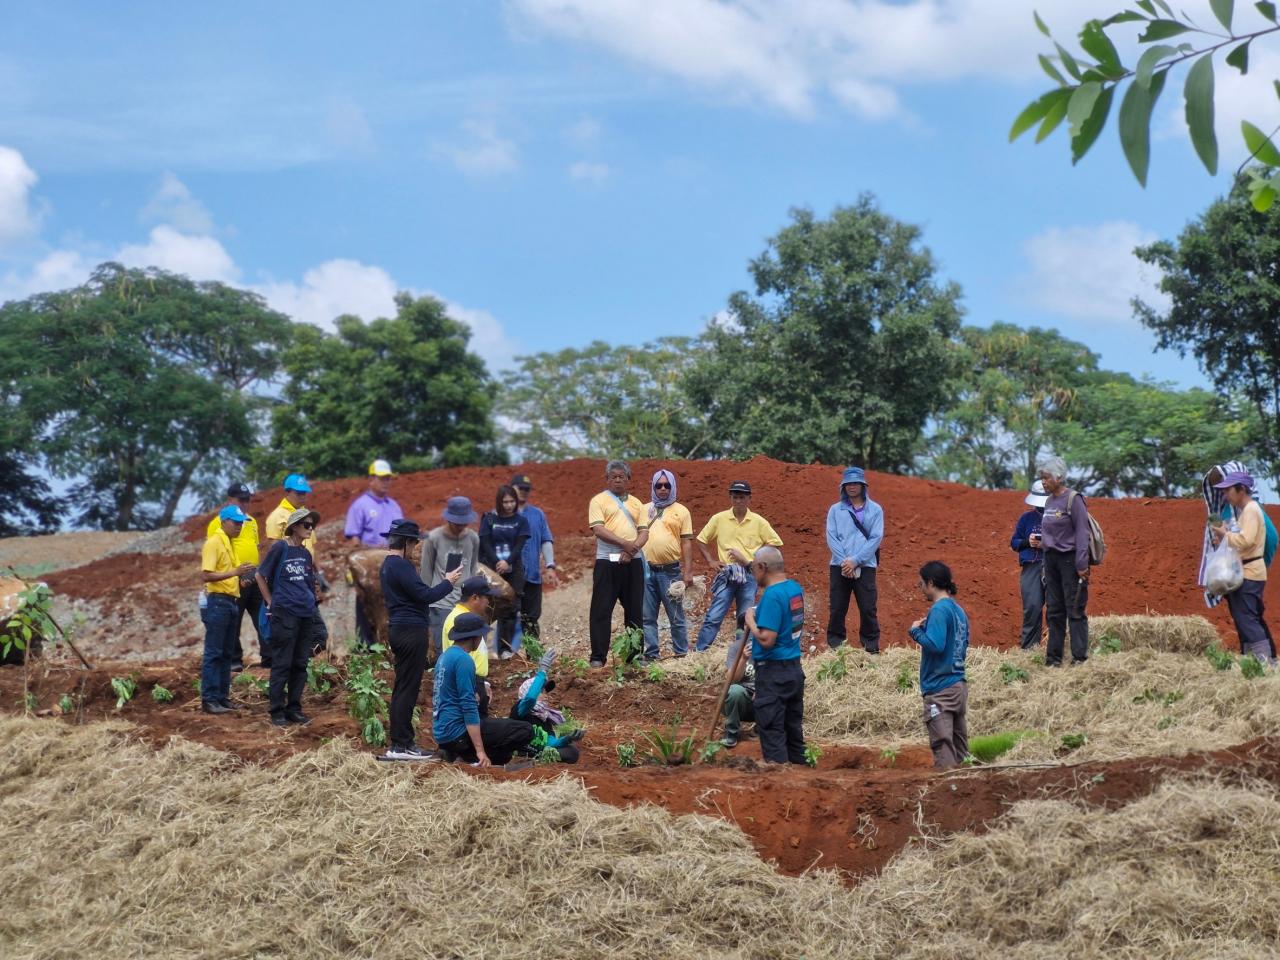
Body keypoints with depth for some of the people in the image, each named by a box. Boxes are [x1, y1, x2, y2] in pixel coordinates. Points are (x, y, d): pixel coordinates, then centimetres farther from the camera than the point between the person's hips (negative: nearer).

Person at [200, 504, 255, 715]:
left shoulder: (228, 542, 17)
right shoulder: (214, 543, -11)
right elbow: (206, 575, -19)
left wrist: (240, 577, 7)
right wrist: (234, 572, -24)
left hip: (230, 602, 9)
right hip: (217, 602, -9)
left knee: (226, 653, 11)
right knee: (214, 653, -6)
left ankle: (222, 696, 16)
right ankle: (209, 700, -4)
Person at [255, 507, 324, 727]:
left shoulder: (306, 553, 12)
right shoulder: (280, 548, -5)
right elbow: (261, 576, -1)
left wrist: (313, 599, 8)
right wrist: (271, 603, -2)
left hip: (307, 614, 6)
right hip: (285, 614, -6)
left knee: (300, 664, 9)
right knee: (282, 664, -3)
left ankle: (294, 708, 16)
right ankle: (277, 711, 2)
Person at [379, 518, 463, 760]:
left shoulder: (388, 565, 16)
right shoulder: (401, 566, -16)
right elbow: (425, 595, -20)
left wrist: (423, 627, 24)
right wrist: (448, 582, -6)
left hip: (398, 630, 10)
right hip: (411, 632, -10)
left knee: (402, 688, 13)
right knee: (408, 688, -8)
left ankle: (400, 741, 17)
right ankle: (400, 745, -8)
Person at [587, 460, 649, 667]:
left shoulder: (636, 503, 16)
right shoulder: (599, 501, 3)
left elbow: (644, 532, 8)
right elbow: (598, 529, -11)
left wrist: (633, 549, -11)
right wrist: (624, 543, -20)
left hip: (633, 562, 4)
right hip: (607, 562, -4)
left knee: (635, 610, 8)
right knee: (601, 610, -5)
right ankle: (598, 657, -3)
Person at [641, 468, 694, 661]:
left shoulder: (681, 511, 4)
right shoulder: (644, 510, 12)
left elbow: (687, 542, 1)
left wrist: (688, 572, -5)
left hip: (671, 571, -3)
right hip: (647, 570, 3)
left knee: (676, 615, 1)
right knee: (647, 616, 4)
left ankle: (681, 652, 9)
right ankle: (651, 653, 10)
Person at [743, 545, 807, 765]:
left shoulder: (772, 595, -20)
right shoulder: (796, 589, 7)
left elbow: (766, 639, -25)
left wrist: (751, 622, -9)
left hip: (773, 673, -9)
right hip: (794, 669, 9)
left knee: (772, 731, -2)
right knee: (794, 727, 16)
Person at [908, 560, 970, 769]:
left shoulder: (939, 610, -13)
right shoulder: (958, 609, 13)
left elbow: (935, 644, -23)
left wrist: (916, 631, -7)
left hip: (940, 689, -9)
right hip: (959, 687, 9)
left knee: (942, 747, -8)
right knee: (960, 746, 12)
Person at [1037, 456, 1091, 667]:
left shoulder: (1073, 499, -11)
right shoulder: (1049, 501, 12)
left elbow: (1082, 533, -14)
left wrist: (1082, 565, -19)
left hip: (1070, 558, -8)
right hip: (1051, 559, 8)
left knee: (1075, 610, -6)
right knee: (1054, 610, 10)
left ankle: (1079, 657, -4)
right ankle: (1053, 656, 15)